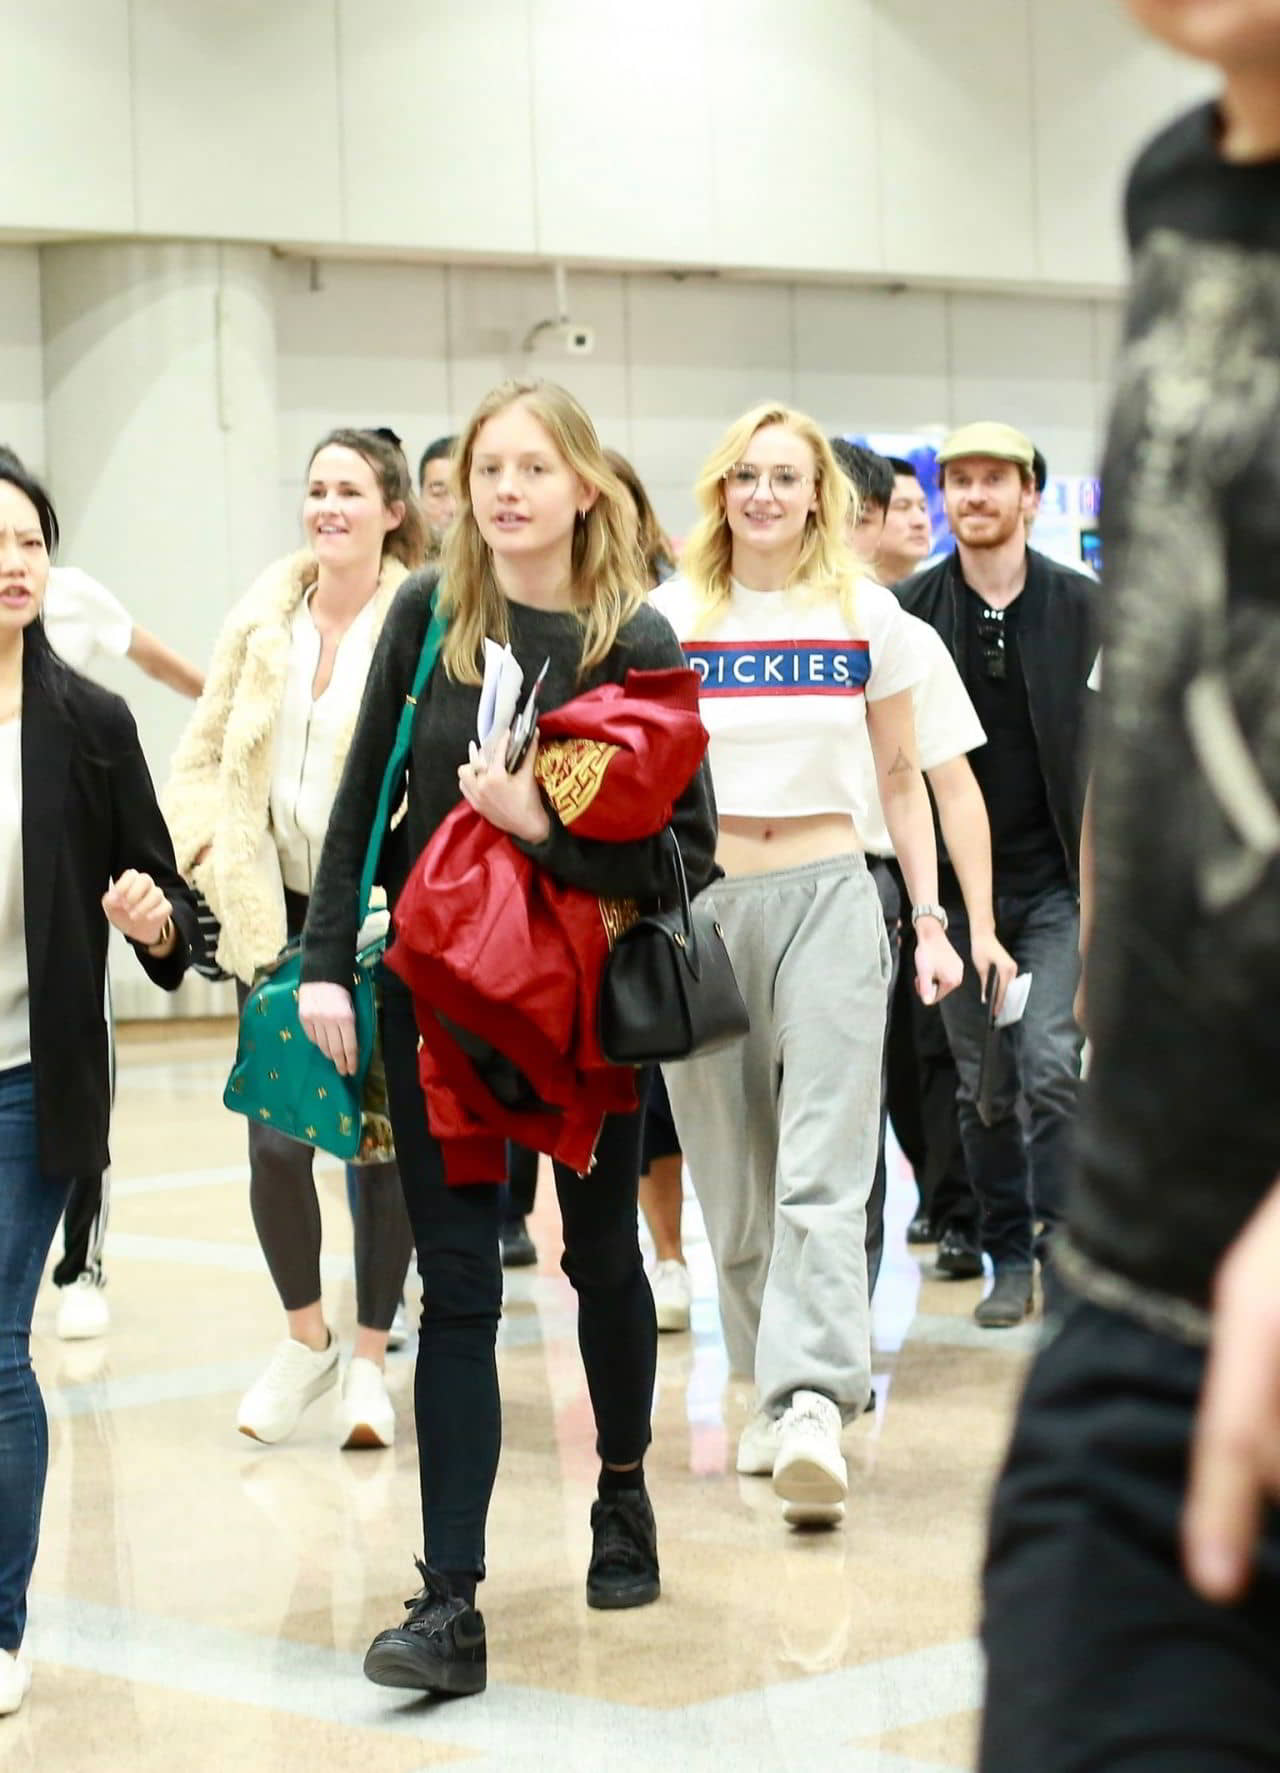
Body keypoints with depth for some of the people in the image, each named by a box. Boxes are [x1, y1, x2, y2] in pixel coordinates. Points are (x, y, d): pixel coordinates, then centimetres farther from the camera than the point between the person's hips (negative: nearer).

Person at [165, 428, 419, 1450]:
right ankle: (306, 1338, 20)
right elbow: (206, 753, 11)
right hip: (277, 912, 3)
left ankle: (370, 1359, 17)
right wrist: (212, 852, -4)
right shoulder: (264, 616, 5)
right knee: (277, 1136, -2)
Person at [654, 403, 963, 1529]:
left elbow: (900, 778, 13)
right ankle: (773, 1390, 17)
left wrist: (931, 918, 7)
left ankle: (815, 1406, -23)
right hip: (699, 902, 1)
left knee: (825, 1166, -13)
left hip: (828, 896, -1)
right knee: (733, 1174, 5)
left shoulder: (866, 614, 6)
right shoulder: (668, 619, 5)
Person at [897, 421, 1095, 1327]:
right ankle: (1010, 1258, 17)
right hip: (956, 880, 1)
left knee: (1051, 1065, -13)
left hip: (1055, 884, -1)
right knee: (983, 1085, 6)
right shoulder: (908, 609, 2)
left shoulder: (1084, 606, 1)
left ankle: (1063, 1245, -3)